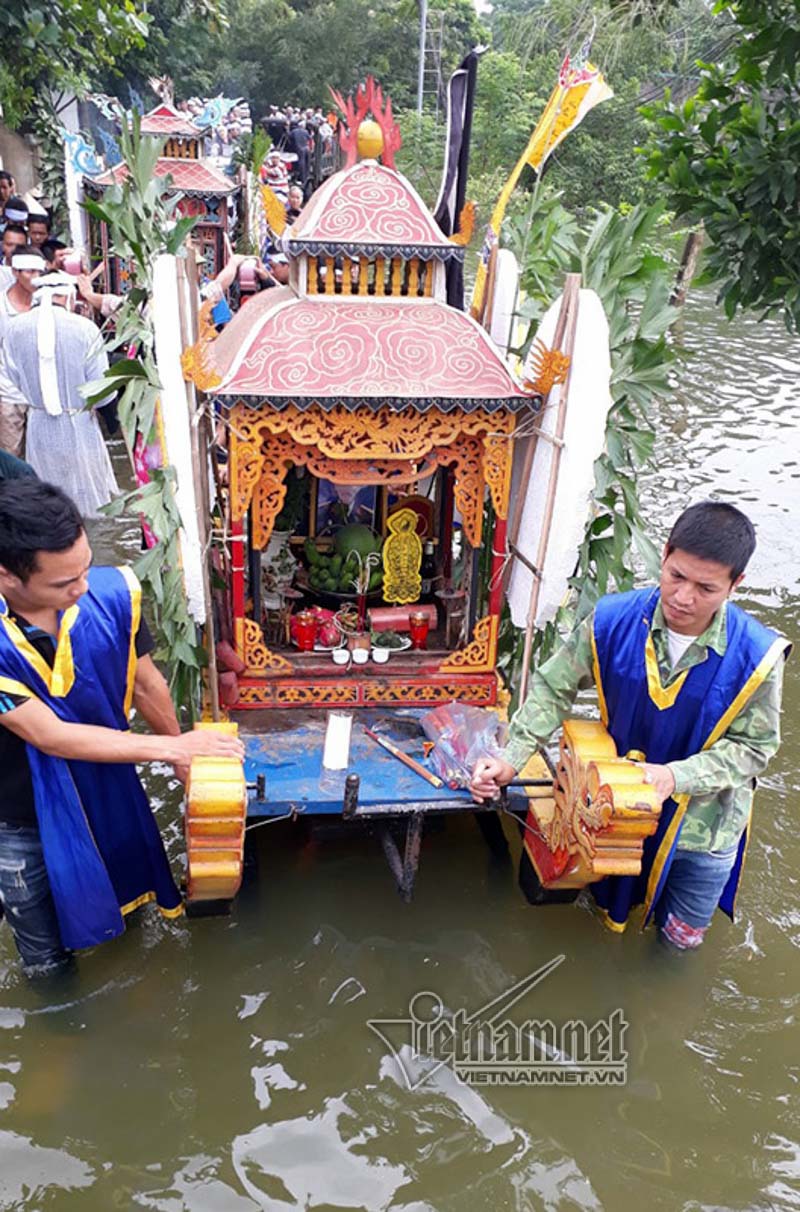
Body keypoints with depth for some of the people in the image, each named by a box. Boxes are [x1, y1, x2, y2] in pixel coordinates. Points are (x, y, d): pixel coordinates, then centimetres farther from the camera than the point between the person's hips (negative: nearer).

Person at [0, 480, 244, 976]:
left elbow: (147, 683, -7)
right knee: (47, 955, 22)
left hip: (109, 788, 3)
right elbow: (49, 736, -28)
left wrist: (183, 754, 7)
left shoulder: (111, 592, -23)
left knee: (127, 884, 30)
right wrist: (171, 747, -25)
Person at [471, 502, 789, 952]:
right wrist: (511, 759, -20)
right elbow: (553, 688, -11)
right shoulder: (613, 621, -23)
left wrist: (676, 777, -30)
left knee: (682, 936, 21)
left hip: (702, 822, -1)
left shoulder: (756, 657, -26)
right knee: (612, 909, 27)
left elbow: (753, 747, -15)